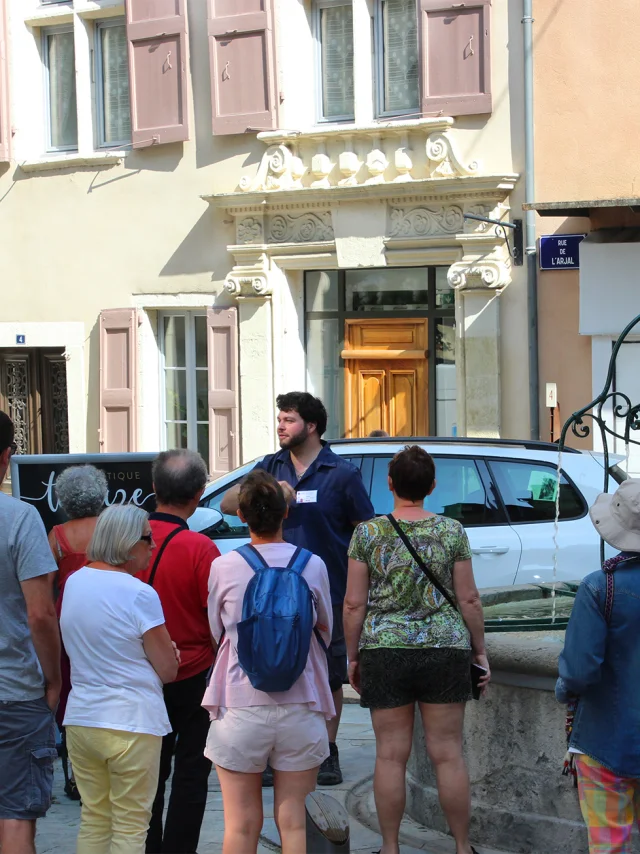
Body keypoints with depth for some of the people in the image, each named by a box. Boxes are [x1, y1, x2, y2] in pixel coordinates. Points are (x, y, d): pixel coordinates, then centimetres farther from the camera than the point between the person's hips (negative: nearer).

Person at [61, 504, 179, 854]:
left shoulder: (73, 582, 6)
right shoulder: (139, 595, -15)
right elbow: (168, 670, -10)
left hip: (80, 718, 6)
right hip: (131, 723, -6)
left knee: (93, 821, 14)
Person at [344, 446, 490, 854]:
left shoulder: (367, 533, -2)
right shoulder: (452, 531, -2)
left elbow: (354, 603, -1)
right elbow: (469, 598, -1)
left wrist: (353, 655, 9)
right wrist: (480, 650, 10)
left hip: (384, 652, 0)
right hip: (445, 651, 0)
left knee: (391, 755, 5)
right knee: (449, 754, 6)